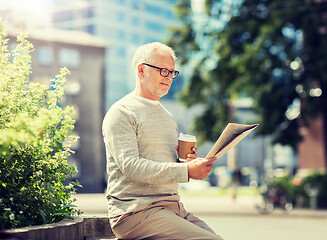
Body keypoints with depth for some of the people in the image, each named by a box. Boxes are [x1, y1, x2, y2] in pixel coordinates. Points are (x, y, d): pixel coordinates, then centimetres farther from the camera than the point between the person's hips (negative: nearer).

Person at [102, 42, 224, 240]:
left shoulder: (167, 116, 24)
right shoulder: (121, 113, -3)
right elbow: (130, 166, -17)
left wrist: (188, 161, 5)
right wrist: (186, 170, -24)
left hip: (173, 208, 8)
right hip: (135, 210, -8)